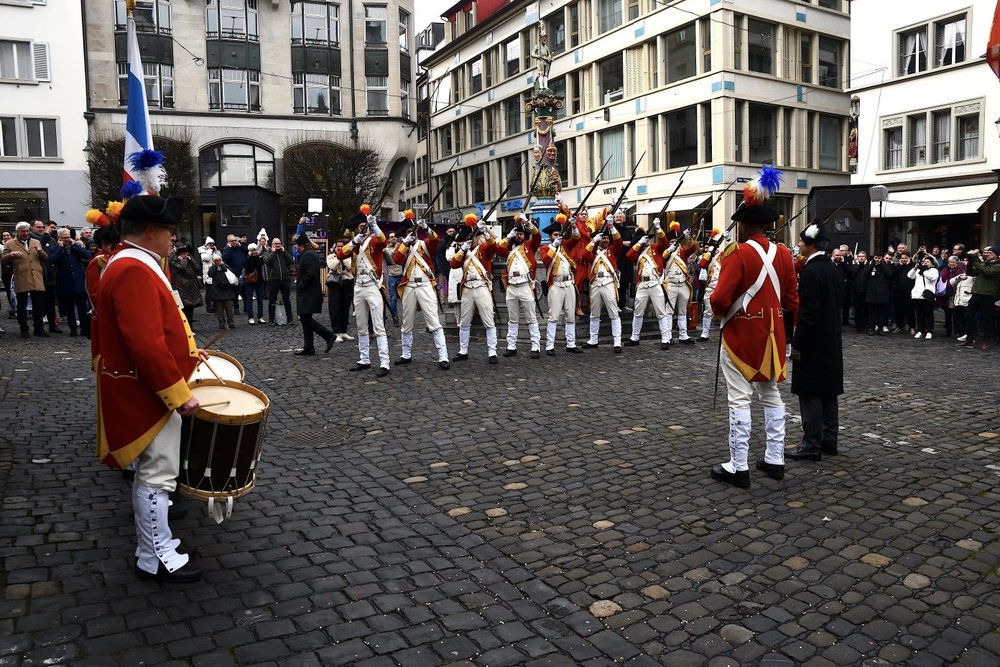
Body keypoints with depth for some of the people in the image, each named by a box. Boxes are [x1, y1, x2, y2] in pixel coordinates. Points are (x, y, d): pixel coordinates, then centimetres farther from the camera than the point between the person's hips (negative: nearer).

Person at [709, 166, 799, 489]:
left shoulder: (738, 253, -15)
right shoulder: (783, 253, 5)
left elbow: (720, 299, -20)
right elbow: (792, 298, 10)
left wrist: (720, 312, 1)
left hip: (740, 333, -6)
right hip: (771, 334, 6)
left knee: (740, 399, -2)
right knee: (771, 395, 15)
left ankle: (738, 467, 4)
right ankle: (775, 459, 22)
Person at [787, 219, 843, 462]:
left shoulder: (811, 271, -18)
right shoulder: (833, 269, 10)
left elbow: (808, 313, -21)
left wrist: (797, 345, -16)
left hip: (813, 344, -9)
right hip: (831, 342, 9)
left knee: (810, 393, -3)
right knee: (828, 392, 13)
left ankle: (812, 446, 1)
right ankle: (829, 441, 21)